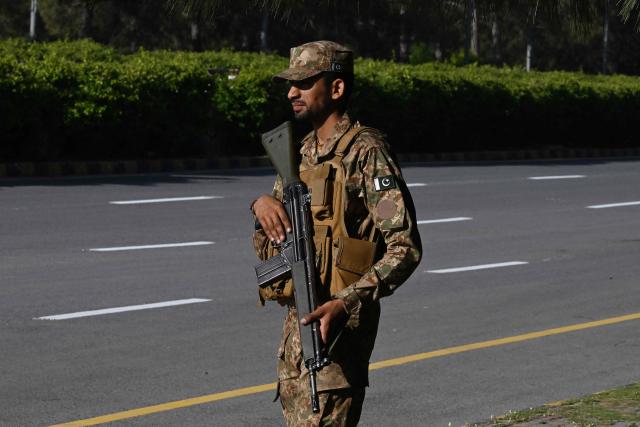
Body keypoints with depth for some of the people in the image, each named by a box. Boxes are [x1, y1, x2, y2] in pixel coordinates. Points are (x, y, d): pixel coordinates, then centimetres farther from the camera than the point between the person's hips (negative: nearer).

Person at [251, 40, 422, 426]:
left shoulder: (366, 152, -10)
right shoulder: (301, 154, 15)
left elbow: (405, 247, -16)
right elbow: (266, 248, 20)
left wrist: (346, 303, -26)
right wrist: (262, 204, -3)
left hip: (335, 322, -9)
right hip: (297, 321, 9)